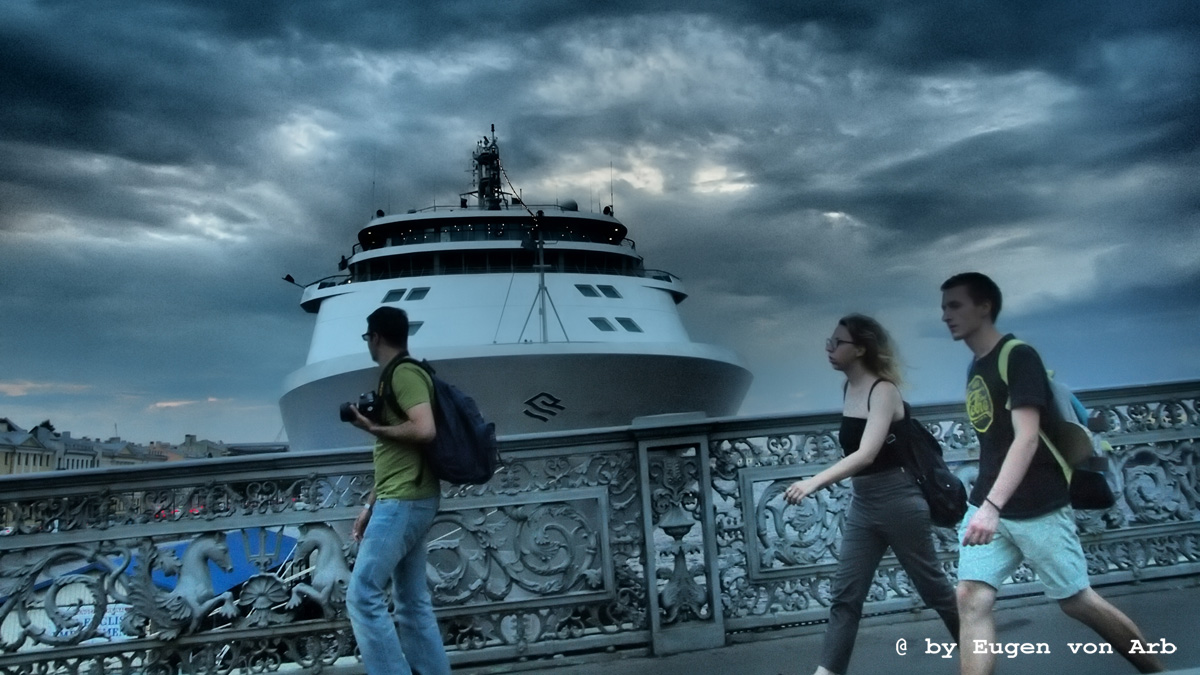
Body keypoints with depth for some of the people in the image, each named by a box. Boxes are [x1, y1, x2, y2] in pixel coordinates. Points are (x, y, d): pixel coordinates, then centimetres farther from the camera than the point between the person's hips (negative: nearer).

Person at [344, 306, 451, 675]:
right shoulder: (395, 376, 19)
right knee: (413, 602, 10)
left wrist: (374, 428, -12)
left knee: (362, 595, -9)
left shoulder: (404, 373, -10)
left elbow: (425, 430, -24)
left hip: (404, 501, -10)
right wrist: (370, 505, 19)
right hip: (405, 501, 10)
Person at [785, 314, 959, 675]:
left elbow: (866, 454, -29)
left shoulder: (883, 391, -18)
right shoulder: (849, 387, 4)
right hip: (861, 504, 7)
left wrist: (815, 481, -39)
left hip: (898, 501, -7)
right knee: (845, 595, 2)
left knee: (932, 585, 14)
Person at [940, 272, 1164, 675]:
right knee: (971, 599, -5)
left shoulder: (1019, 357, -13)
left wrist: (993, 505, -32)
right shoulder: (976, 368, 11)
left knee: (1076, 601, 9)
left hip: (1037, 508, -6)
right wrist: (984, 503, 19)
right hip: (987, 505, 7)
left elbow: (1026, 438, -22)